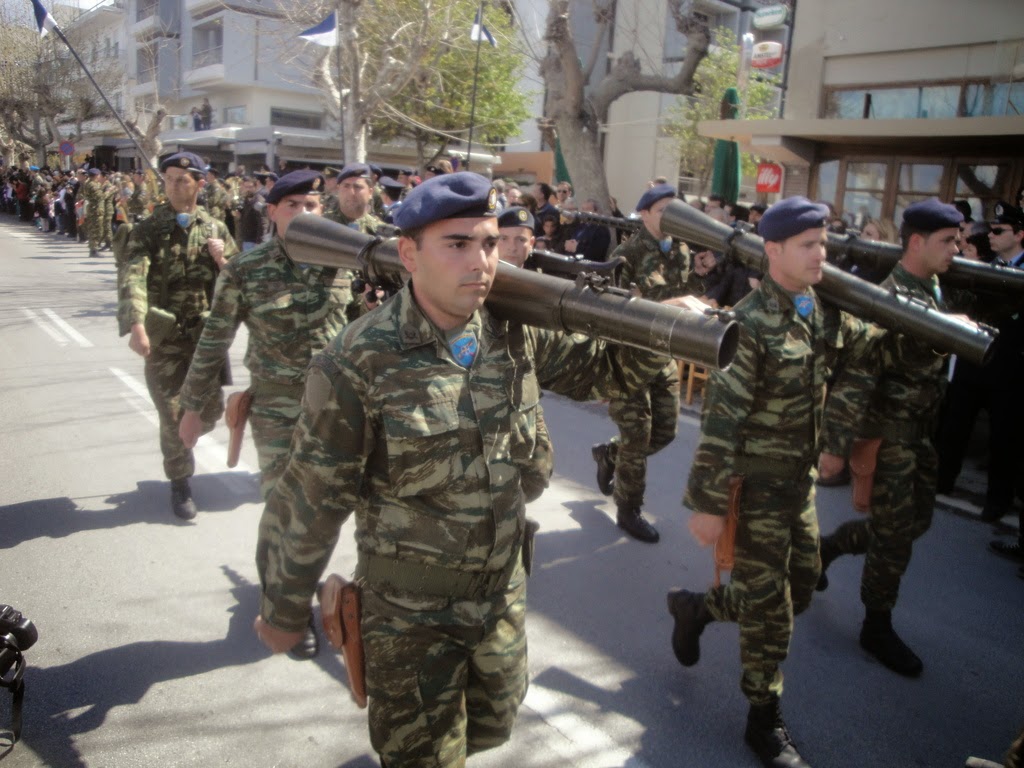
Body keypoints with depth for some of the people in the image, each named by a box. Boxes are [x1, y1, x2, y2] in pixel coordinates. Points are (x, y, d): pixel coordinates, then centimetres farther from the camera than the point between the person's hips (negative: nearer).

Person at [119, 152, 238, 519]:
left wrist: (223, 260, -11)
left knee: (211, 409, 10)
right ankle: (180, 483, 22)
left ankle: (184, 439, 44)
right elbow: (134, 278, -19)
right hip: (164, 337, -3)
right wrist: (137, 325, -35)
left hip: (207, 334, 3)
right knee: (172, 416, 3)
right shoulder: (148, 230, -4)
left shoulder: (215, 229, 7)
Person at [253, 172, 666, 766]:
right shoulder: (358, 365, -22)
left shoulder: (517, 337, -8)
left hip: (504, 595, 6)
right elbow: (314, 501, -15)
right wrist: (285, 613, -4)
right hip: (411, 612, -5)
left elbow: (607, 369, 4)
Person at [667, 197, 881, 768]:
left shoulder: (825, 312, 3)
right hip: (757, 482, -7)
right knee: (769, 606, 6)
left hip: (800, 476, 8)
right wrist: (708, 503, -20)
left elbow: (874, 344, 21)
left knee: (801, 588, 19)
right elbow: (721, 419, -21)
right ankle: (766, 721, 28)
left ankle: (696, 607, 41)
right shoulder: (751, 324, -20)